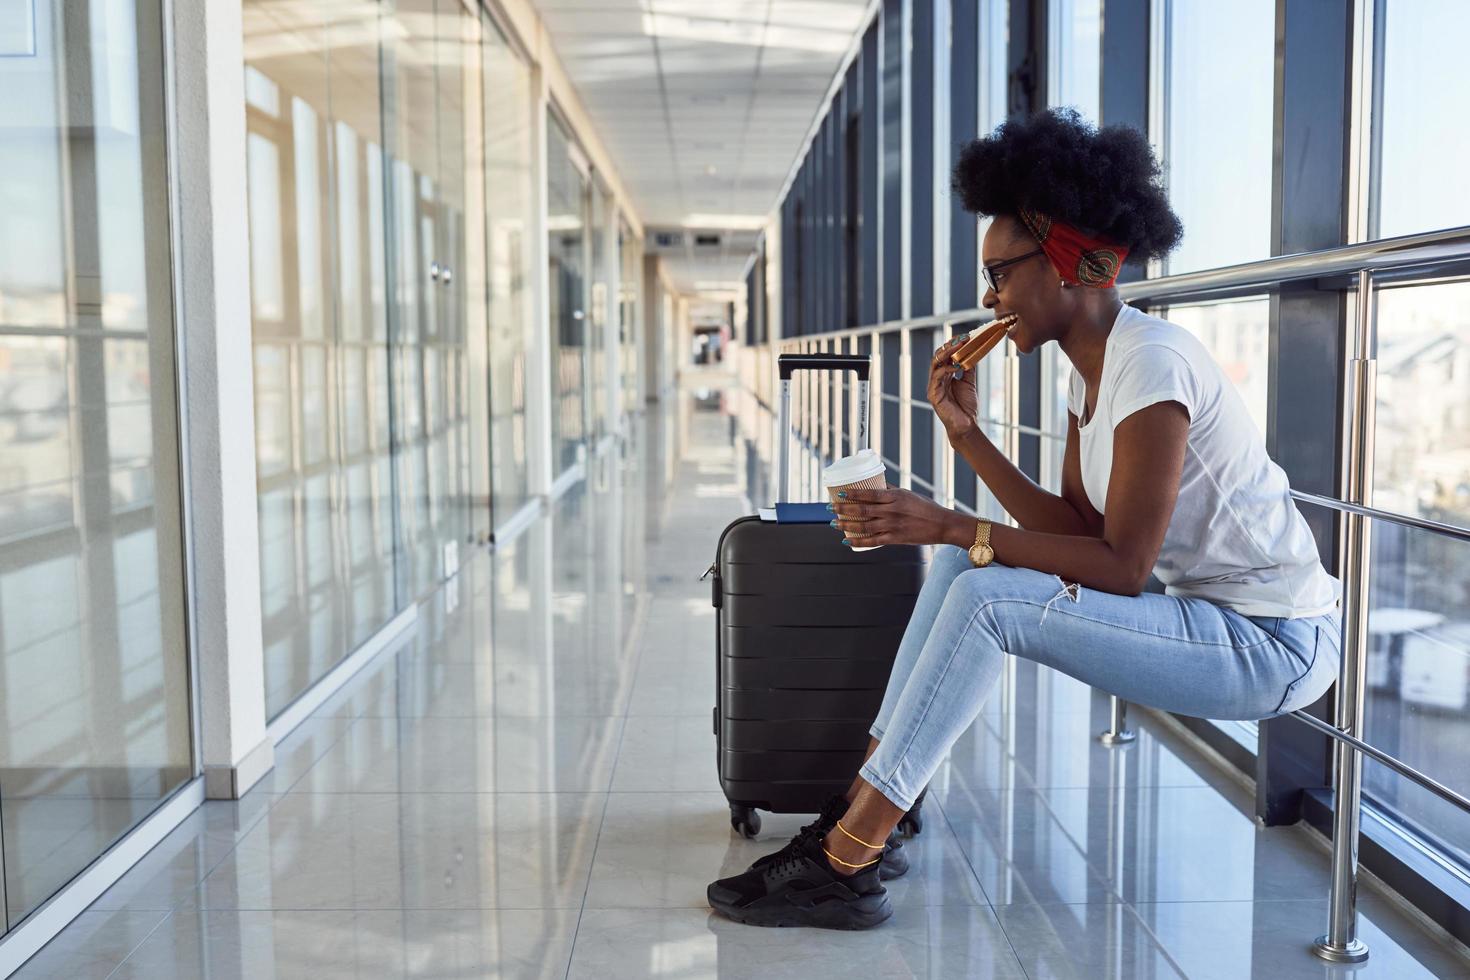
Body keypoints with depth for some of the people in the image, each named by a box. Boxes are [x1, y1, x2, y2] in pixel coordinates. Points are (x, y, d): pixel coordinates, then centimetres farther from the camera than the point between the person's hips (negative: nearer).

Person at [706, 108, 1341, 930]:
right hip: (1214, 613, 9)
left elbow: (1124, 566, -24)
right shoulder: (1092, 368, 7)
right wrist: (965, 432, -3)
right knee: (965, 565, 1)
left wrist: (951, 527, -24)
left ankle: (842, 865, -15)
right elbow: (1075, 530, 3)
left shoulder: (1150, 364, -21)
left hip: (1274, 645, -9)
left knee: (986, 599, -23)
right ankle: (864, 818, 1)